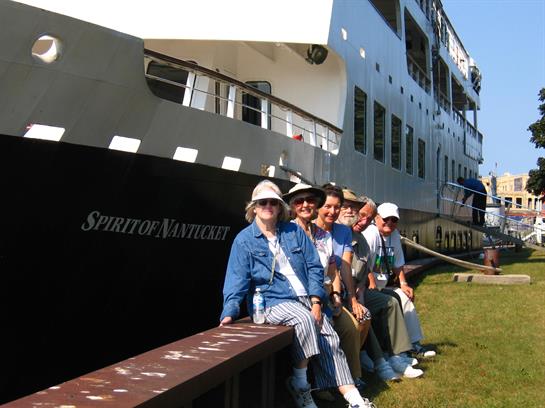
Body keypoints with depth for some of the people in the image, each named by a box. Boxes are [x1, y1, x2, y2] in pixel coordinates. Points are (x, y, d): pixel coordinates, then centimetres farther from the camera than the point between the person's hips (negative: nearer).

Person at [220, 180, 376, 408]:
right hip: (272, 302, -4)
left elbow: (314, 267, 7)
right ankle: (299, 386, -16)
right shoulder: (244, 240, 1)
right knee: (304, 319, -31)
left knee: (330, 338, -11)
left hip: (306, 299, 5)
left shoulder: (294, 232, 10)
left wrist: (316, 302, -5)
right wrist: (229, 313, -22)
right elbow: (236, 281, -7)